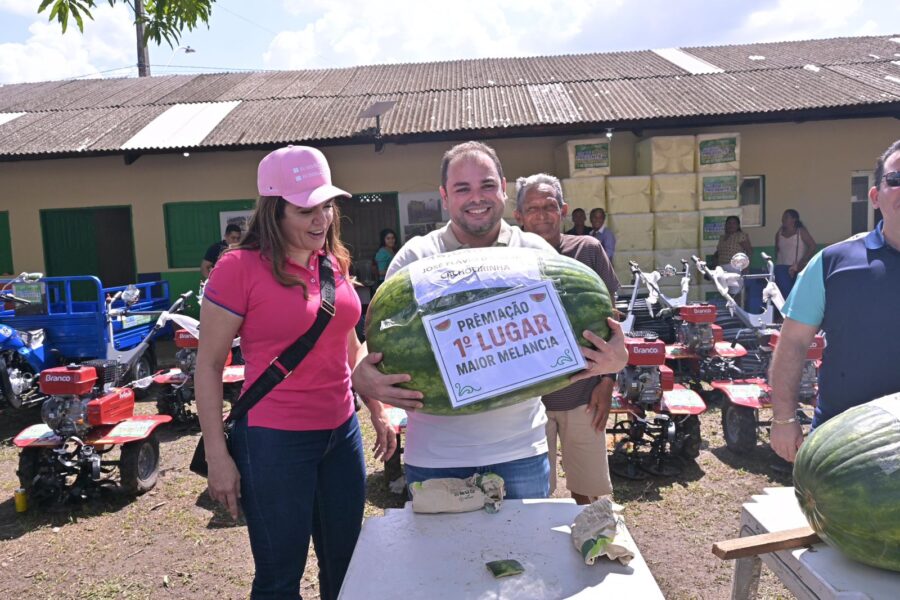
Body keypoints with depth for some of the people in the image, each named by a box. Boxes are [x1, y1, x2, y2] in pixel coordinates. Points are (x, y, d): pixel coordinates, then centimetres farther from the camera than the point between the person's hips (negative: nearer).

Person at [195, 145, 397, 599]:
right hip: (275, 442, -6)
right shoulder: (239, 268, -13)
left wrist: (378, 411, 16)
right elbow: (208, 366, -8)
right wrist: (217, 456, -9)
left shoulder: (333, 261, 5)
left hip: (342, 433, 6)